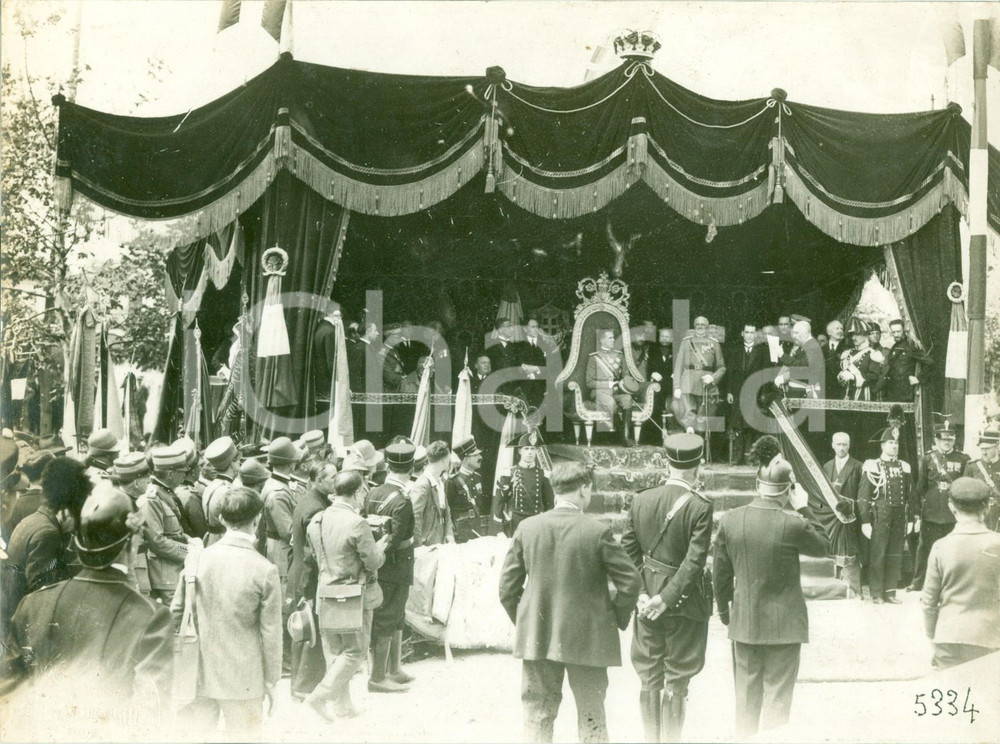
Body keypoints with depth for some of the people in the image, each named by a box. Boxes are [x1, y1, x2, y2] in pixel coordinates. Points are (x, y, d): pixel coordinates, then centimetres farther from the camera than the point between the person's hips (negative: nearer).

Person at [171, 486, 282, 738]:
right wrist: (271, 680, 2)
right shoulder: (265, 570, -13)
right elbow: (270, 632, -9)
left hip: (198, 675, 3)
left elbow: (176, 613, 5)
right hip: (243, 679, -3)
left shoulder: (196, 560, -3)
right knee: (244, 736, 9)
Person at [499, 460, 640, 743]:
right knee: (591, 719, 11)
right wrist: (618, 619, 5)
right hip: (587, 639, -2)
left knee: (537, 718, 14)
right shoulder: (598, 531, -13)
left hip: (537, 637, 3)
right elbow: (630, 581, -11)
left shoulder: (527, 527, -4)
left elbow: (508, 585, 0)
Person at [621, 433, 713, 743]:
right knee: (676, 682, 7)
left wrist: (642, 592, 0)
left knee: (649, 680, 14)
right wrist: (667, 598, -15)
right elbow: (694, 561, -19)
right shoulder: (700, 507, -15)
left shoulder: (641, 500, -2)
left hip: (648, 602, 4)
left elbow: (628, 551, 0)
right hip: (685, 602, -4)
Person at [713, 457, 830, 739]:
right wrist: (804, 510, 1)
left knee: (746, 697, 18)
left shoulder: (730, 519, -7)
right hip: (783, 625, -4)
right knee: (777, 699, 8)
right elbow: (823, 546, 0)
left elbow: (721, 572, 3)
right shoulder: (792, 524, -20)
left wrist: (723, 607, 17)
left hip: (744, 622, 4)